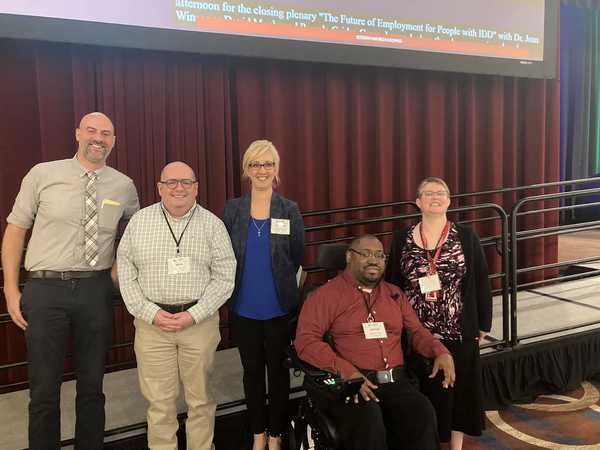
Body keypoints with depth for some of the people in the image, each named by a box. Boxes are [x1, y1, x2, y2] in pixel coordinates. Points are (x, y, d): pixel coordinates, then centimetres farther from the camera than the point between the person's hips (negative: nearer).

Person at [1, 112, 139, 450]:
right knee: (45, 388, 7)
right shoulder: (43, 175, -1)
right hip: (46, 287, -2)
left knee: (92, 385, 14)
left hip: (97, 290, 2)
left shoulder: (125, 186, 5)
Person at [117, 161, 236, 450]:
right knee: (159, 401, 7)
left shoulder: (212, 224, 2)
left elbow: (224, 277, -1)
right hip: (151, 322, 1)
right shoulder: (139, 221, 4)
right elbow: (126, 274, 3)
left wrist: (193, 315, -10)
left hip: (200, 321, 0)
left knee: (200, 398, 10)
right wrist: (151, 313, -8)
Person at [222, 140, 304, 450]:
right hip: (243, 308, 1)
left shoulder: (290, 210, -3)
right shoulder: (232, 209, -1)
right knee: (252, 371, 14)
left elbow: (296, 258, 2)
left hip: (280, 308, -1)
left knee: (278, 370, 11)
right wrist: (239, 285, 4)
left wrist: (281, 285, 5)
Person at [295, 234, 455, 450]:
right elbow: (305, 340, -6)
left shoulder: (394, 294, 23)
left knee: (423, 416, -27)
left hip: (396, 382, 4)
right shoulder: (328, 294, 3)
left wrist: (441, 352, 3)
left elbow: (416, 331, 25)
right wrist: (345, 370, -19)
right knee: (368, 421, -35)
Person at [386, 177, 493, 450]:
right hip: (416, 333, 1)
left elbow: (481, 282, 1)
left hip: (458, 331, 0)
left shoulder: (466, 237, -1)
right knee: (422, 391, 10)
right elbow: (392, 284, 5)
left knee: (457, 388, 11)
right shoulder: (401, 239, 2)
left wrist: (483, 324, 0)